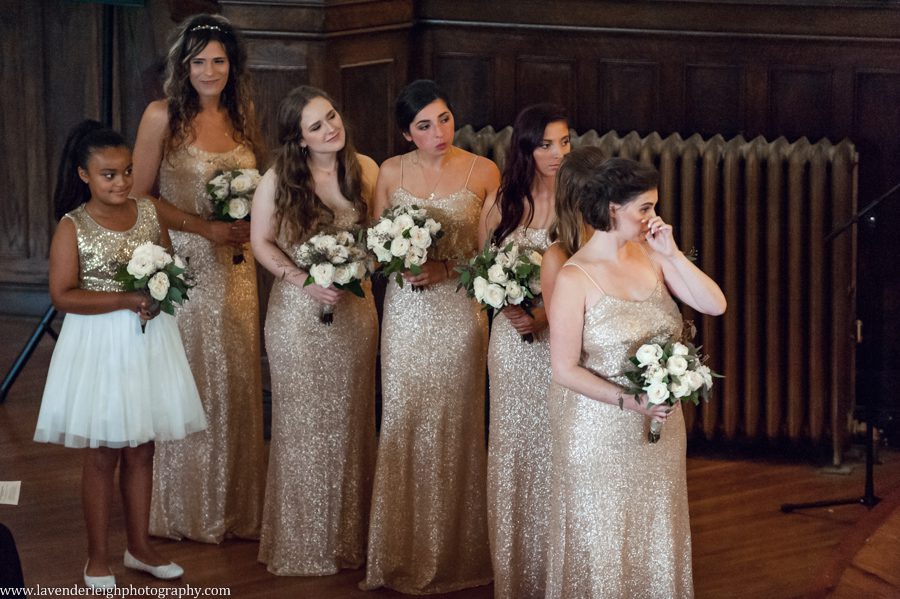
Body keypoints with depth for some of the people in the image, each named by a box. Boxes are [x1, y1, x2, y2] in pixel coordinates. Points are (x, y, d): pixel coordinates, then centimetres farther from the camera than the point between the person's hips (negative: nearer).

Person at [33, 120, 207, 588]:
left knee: (141, 450, 11)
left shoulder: (147, 212, 4)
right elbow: (62, 296, -14)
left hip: (149, 341, 4)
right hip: (100, 345, -4)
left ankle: (140, 547, 23)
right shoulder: (72, 226, -9)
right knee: (102, 455, 2)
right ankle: (98, 558, 12)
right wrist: (126, 299, -21)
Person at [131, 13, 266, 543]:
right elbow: (139, 196, -7)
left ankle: (237, 508, 18)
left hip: (235, 266, 5)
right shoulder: (163, 117, -7)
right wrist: (205, 227, -13)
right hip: (183, 262, -5)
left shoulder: (241, 117, 8)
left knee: (237, 380, 7)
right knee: (188, 384, -1)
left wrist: (249, 223, -2)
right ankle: (188, 512, 11)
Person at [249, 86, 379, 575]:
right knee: (303, 424, 3)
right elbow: (262, 243, -3)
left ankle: (349, 538, 20)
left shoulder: (365, 170, -1)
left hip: (354, 310, 3)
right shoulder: (278, 181, -10)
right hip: (299, 312, -3)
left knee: (350, 422, 9)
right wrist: (305, 281, -15)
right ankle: (303, 544, 14)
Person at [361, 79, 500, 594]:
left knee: (455, 427, 2)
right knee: (404, 426, 1)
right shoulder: (392, 173, 4)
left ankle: (455, 556, 13)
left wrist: (445, 269, -16)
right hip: (406, 314, 2)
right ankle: (405, 556, 10)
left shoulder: (483, 172, -3)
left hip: (461, 310, -2)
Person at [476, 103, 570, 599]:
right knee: (513, 450, 7)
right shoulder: (502, 202, 4)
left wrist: (547, 314, -18)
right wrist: (508, 304, -7)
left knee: (559, 452, -1)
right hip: (512, 341, 3)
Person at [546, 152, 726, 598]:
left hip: (658, 425, 5)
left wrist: (672, 254, -11)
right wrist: (629, 401, -21)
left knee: (656, 539, 14)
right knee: (602, 544, 7)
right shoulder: (575, 277, -15)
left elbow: (714, 305, -4)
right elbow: (565, 369, -15)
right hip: (600, 431, -5)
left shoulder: (650, 256, 0)